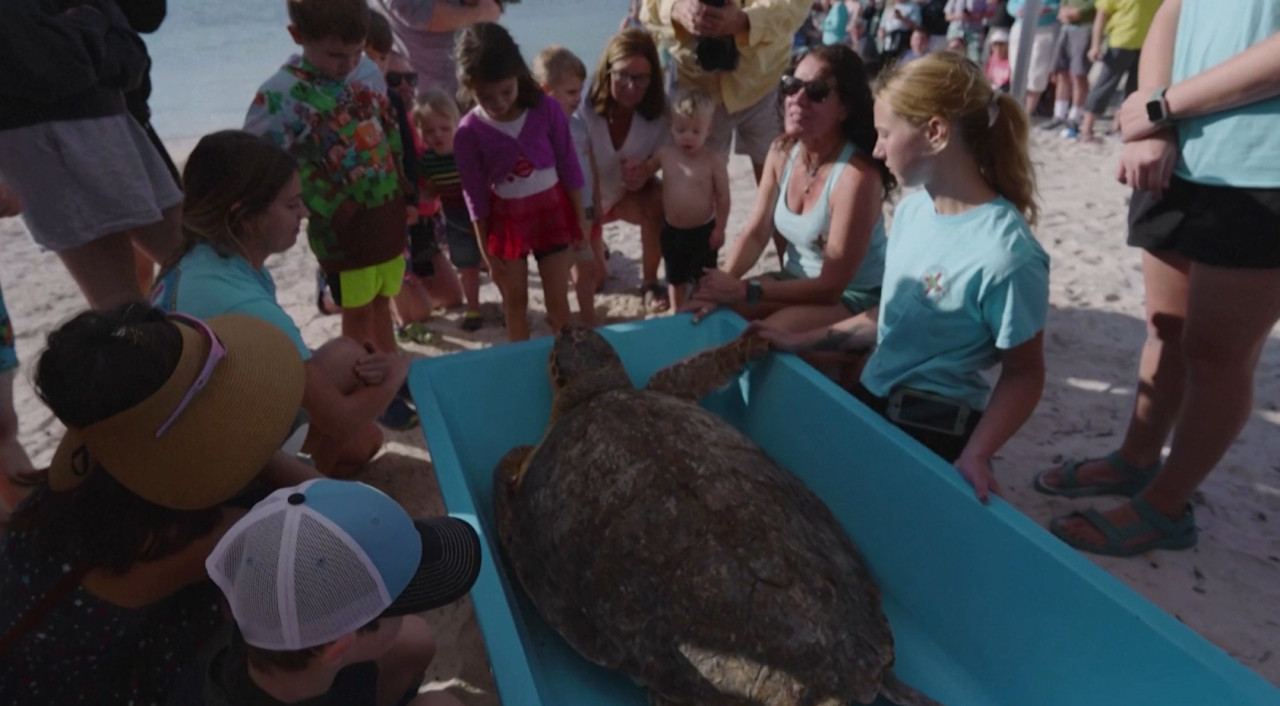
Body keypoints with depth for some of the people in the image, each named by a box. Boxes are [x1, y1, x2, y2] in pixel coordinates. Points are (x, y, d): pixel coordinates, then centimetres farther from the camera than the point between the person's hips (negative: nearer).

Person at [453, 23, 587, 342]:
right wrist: (487, 252, -4)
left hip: (553, 211, 0)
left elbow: (569, 168, -4)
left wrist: (580, 220, 0)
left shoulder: (546, 109, -13)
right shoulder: (469, 132, -14)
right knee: (515, 302, 13)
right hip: (506, 219, 0)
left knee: (558, 299, 8)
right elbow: (475, 194, -7)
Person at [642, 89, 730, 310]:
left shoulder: (714, 160, -16)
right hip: (672, 230, 4)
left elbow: (723, 197, -12)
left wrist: (719, 228, -11)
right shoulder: (665, 154, -5)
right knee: (676, 278, 21)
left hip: (703, 230, -4)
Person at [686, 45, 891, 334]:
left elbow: (831, 286, -24)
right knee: (711, 316, -11)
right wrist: (724, 281, -20)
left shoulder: (857, 174, -26)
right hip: (796, 280, 6)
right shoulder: (782, 152, -5)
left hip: (852, 298, -6)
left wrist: (745, 291, -28)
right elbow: (755, 234, -1)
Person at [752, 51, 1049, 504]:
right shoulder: (912, 208, -2)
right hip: (868, 400, 7)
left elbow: (1023, 374, -14)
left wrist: (974, 456, -25)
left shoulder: (1005, 253, -24)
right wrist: (801, 342, 6)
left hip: (932, 433, -7)